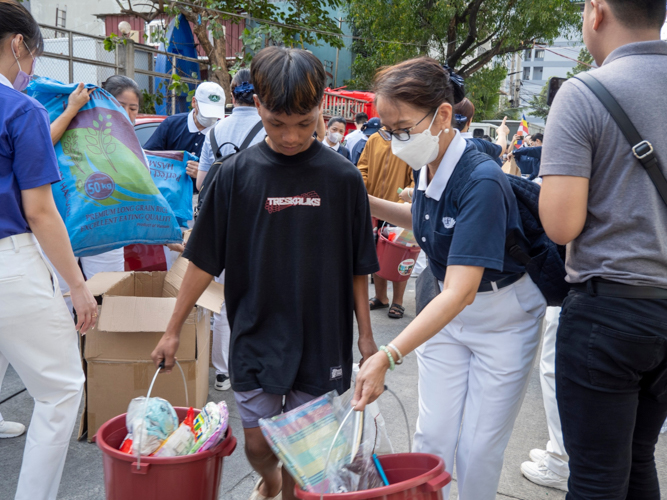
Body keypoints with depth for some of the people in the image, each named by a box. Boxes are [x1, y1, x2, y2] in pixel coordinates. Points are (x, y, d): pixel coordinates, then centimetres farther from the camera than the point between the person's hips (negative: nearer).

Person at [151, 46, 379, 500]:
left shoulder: (342, 176, -6)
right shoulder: (238, 173, -6)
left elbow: (357, 266, 1)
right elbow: (205, 260, 0)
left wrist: (366, 334, 4)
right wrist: (173, 330, 3)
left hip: (320, 339, 0)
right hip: (256, 338, 1)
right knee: (258, 444, 11)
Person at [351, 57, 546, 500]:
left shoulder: (481, 181, -30)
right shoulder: (427, 167, -6)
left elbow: (461, 291, -36)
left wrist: (387, 357, -44)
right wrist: (370, 204, 1)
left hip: (503, 320, -6)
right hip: (447, 312, 6)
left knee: (477, 451, 4)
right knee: (431, 437, 8)